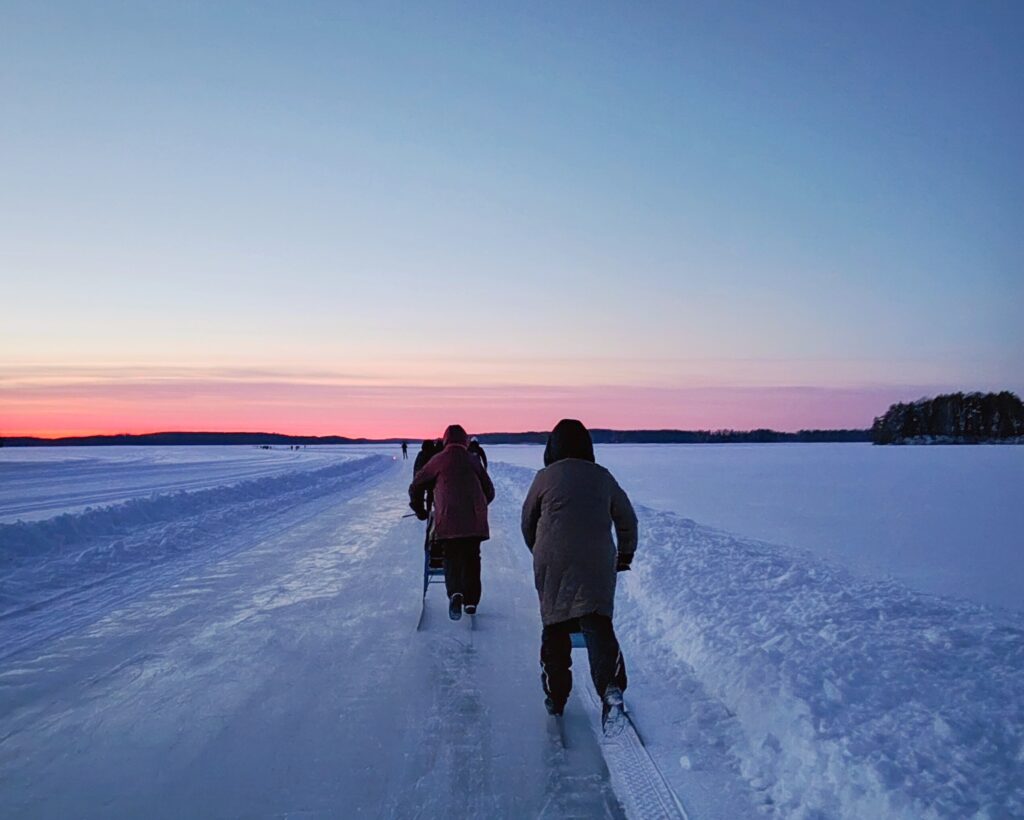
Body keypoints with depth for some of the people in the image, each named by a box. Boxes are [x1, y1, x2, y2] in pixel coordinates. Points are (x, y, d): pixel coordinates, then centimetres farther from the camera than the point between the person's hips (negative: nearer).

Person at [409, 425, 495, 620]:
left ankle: (455, 593, -20)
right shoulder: (473, 460, 12)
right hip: (475, 520, 2)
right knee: (471, 558, 12)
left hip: (448, 519, -2)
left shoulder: (439, 460, 6)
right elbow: (489, 491, 18)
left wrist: (420, 510, 25)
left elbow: (415, 486, 9)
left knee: (452, 558, 4)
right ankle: (471, 601, 14)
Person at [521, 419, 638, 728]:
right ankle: (611, 686, -27)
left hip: (553, 564, -1)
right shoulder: (603, 477, 8)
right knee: (598, 624, -4)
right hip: (598, 564, 1)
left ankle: (556, 696, 20)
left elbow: (528, 522, 12)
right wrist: (625, 555, 32)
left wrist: (540, 552, 30)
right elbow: (627, 520, 17)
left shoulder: (545, 477, 2)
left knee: (555, 627, 12)